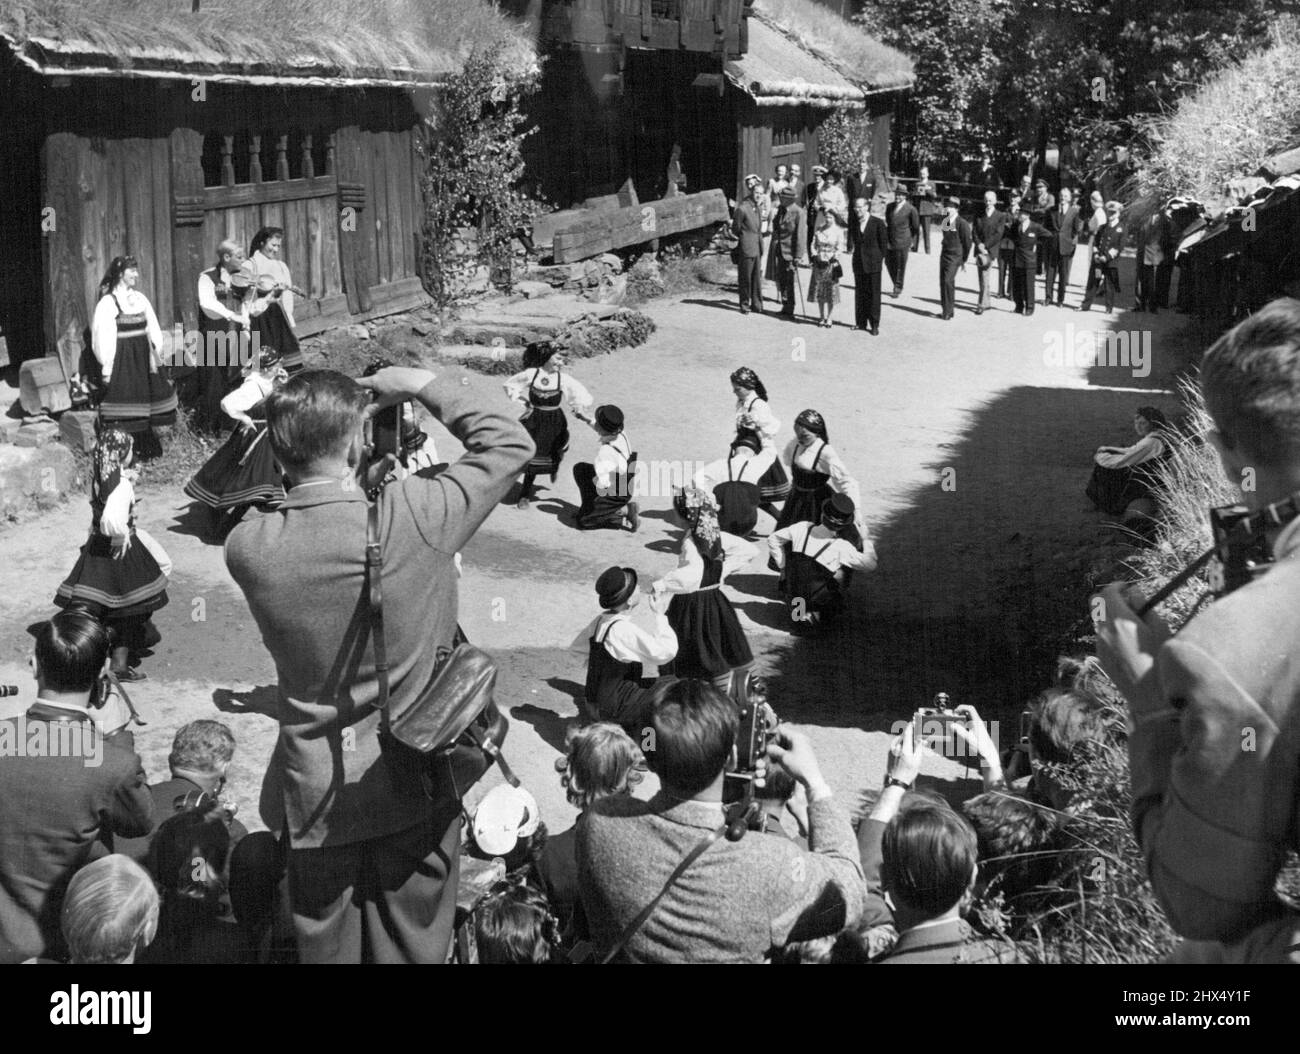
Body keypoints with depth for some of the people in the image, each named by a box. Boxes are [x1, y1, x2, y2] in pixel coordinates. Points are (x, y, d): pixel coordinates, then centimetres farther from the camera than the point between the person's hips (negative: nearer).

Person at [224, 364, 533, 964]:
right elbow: (510, 443, -8)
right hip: (416, 783, -1)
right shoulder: (414, 517, -22)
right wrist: (422, 386, -2)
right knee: (410, 947, 17)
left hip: (315, 796, 2)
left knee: (325, 947, 19)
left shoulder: (246, 548, -16)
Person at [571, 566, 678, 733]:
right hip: (612, 711, -9)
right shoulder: (624, 630, -25)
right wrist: (659, 614, -17)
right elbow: (666, 652, -28)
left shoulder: (600, 621, 1)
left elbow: (576, 647, 17)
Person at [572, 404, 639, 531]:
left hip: (615, 495, -8)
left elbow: (603, 483, -35)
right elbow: (605, 431, 13)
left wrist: (595, 481, -12)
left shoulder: (606, 452, -36)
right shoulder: (621, 435, -13)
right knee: (580, 468, 20)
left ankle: (624, 519, -2)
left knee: (582, 522, 4)